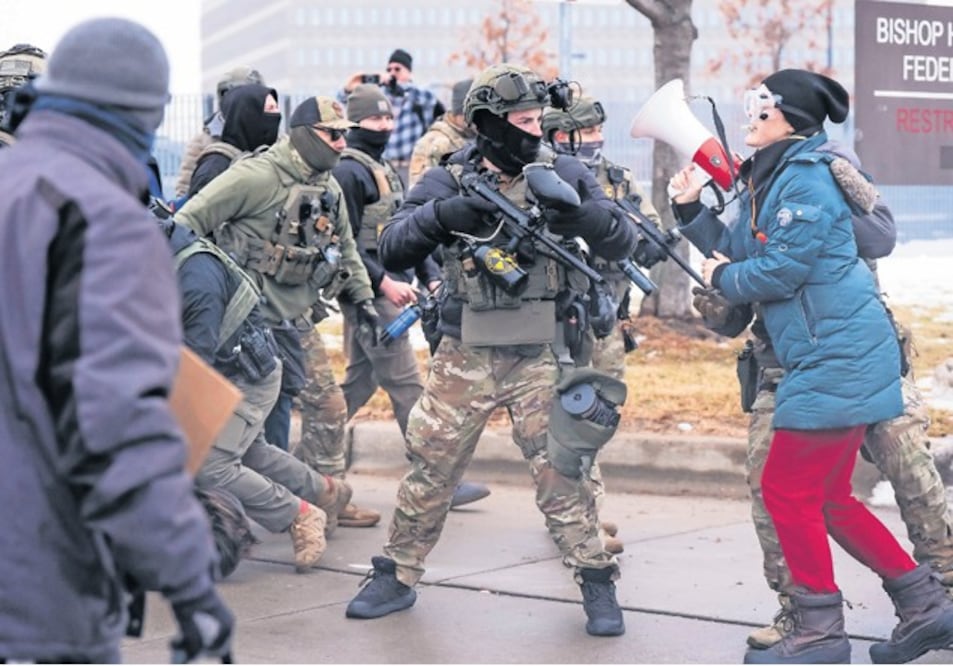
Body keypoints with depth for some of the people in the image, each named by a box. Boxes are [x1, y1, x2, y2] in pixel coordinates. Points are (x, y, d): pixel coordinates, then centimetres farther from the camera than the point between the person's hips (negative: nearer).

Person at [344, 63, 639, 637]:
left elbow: (623, 243, -3)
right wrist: (441, 214, -24)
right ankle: (397, 578, 22)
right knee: (430, 467, 7)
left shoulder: (562, 173, 1)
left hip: (540, 356, -1)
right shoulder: (449, 180, 1)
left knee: (560, 470, -3)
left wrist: (586, 215, -24)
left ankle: (598, 584, 9)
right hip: (466, 356, 1)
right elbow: (393, 251, -7)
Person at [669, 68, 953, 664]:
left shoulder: (808, 180, -15)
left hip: (838, 358, -10)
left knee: (788, 491, -6)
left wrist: (722, 277, -2)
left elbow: (778, 272, -19)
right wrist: (692, 209, 8)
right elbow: (738, 254, 16)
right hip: (828, 361, 10)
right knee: (827, 499, 14)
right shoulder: (768, 180, 15)